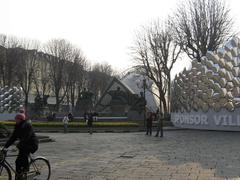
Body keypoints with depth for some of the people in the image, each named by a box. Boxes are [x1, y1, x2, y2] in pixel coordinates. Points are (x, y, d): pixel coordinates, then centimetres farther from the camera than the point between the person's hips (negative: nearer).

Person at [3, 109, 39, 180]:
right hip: (24, 145, 8)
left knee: (24, 151, -33)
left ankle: (26, 167, -12)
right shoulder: (17, 126, 5)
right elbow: (13, 137, 3)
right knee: (18, 161, 4)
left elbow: (26, 138, -29)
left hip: (32, 144, -8)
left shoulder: (27, 125, -19)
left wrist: (18, 146, -39)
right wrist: (5, 146, -5)